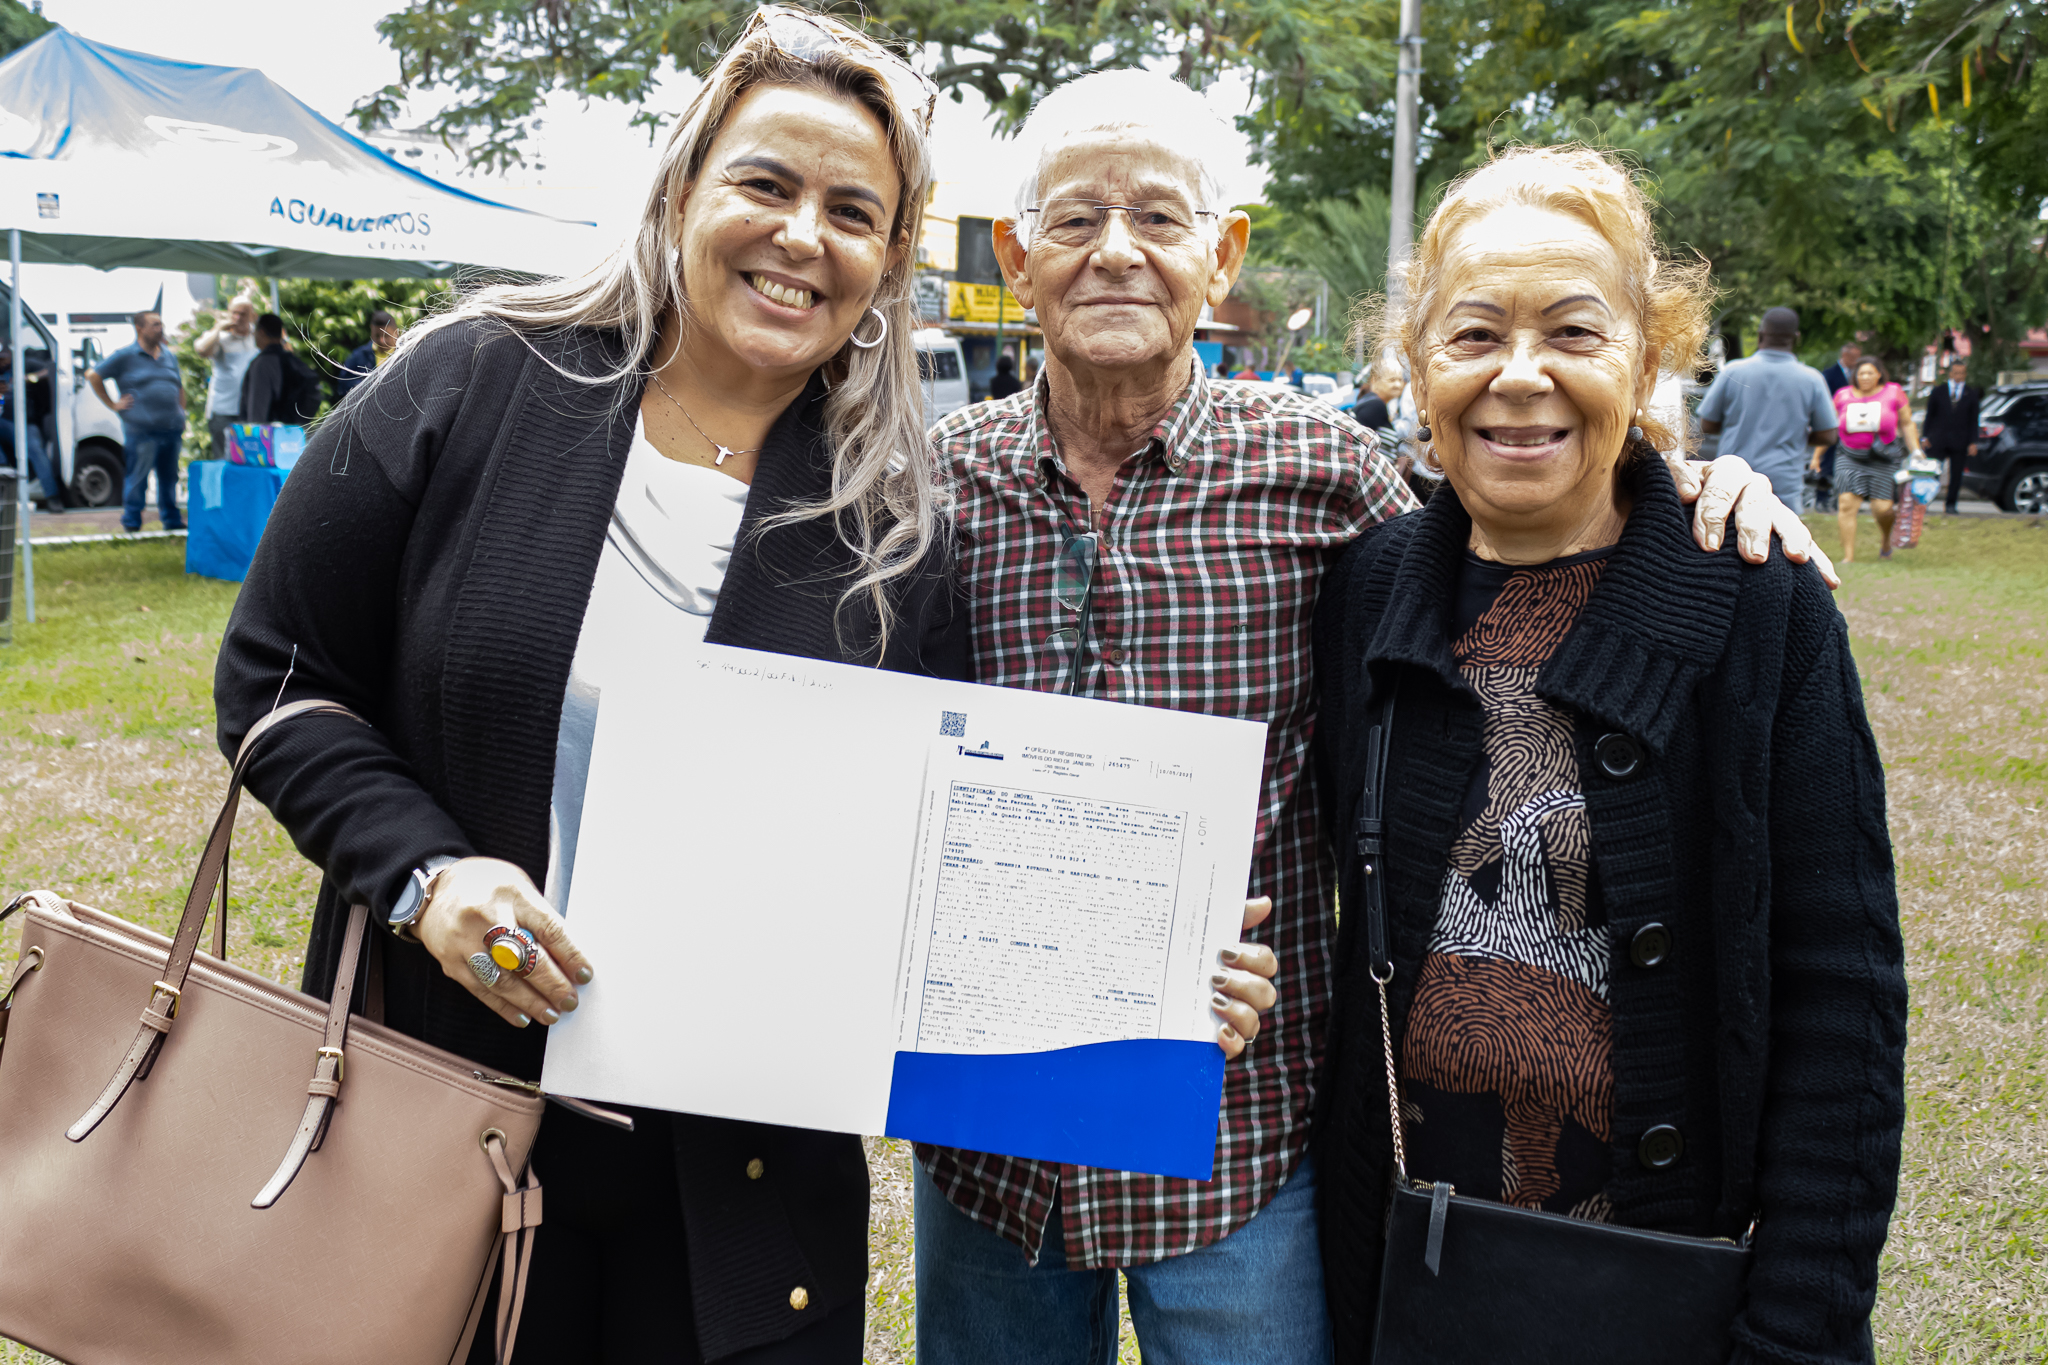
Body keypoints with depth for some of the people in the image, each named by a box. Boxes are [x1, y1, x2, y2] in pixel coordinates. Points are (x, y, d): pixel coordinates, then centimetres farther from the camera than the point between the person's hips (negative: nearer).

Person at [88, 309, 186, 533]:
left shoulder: (170, 356, 16)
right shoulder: (125, 356, -2)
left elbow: (180, 388, 26)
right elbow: (93, 376, 0)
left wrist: (182, 416, 15)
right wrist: (113, 404, -2)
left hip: (171, 429, 5)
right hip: (141, 430, -5)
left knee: (169, 477, 10)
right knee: (137, 478, -3)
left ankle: (172, 519, 18)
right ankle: (131, 522, 6)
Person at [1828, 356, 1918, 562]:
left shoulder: (1893, 393, 3)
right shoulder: (1843, 396, 4)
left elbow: (1907, 424, 9)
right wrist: (1817, 456, 13)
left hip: (1884, 459, -1)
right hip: (1850, 457, 1)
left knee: (1882, 508, -5)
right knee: (1846, 504, -13)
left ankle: (1885, 537, 31)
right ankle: (1848, 557, -7)